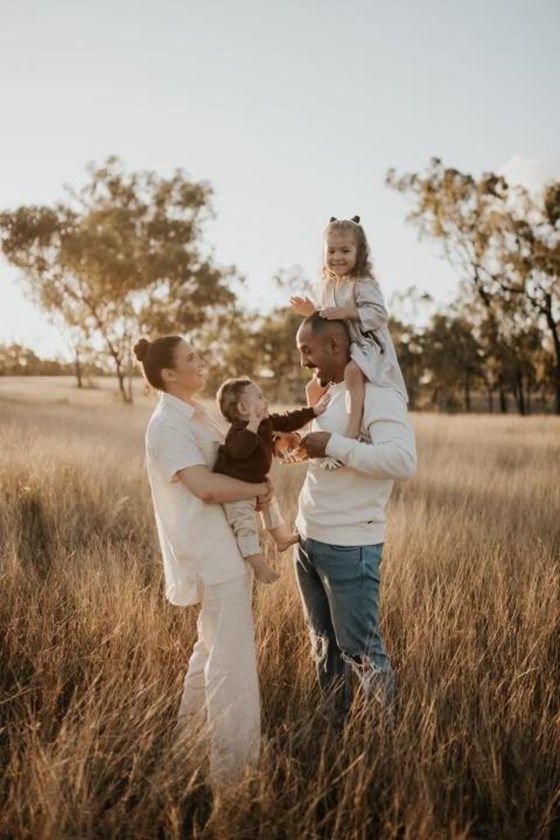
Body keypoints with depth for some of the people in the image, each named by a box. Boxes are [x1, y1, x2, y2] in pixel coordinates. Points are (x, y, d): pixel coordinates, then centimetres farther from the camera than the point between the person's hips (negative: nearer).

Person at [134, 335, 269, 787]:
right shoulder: (167, 425, -17)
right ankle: (234, 769, 5)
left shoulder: (197, 414, 12)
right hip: (211, 554, -10)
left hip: (228, 544, 10)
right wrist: (259, 490, -13)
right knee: (233, 661, -5)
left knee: (216, 647, 23)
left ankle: (189, 731, 42)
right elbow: (206, 486, -27)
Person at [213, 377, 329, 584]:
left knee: (269, 503, 27)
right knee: (245, 523, -12)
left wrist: (314, 411, 5)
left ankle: (282, 537, 48)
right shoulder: (239, 430, -29)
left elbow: (288, 421, 9)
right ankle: (259, 565, -6)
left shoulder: (267, 421, -1)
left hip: (254, 481, 10)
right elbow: (238, 450, -47)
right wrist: (253, 425, -49)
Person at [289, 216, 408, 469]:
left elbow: (378, 313, -25)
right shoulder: (328, 286, 10)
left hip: (368, 346, -9)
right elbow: (326, 322, 20)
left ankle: (351, 431, -40)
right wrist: (312, 311, 1)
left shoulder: (364, 284, -14)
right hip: (340, 348, 9)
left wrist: (346, 312, -31)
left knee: (352, 371, -37)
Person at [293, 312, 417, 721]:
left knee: (360, 649, 2)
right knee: (325, 644, 18)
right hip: (307, 538, 9)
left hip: (350, 547, -9)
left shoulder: (378, 394, -15)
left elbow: (403, 459, -30)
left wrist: (334, 446, -26)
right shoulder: (325, 392, 12)